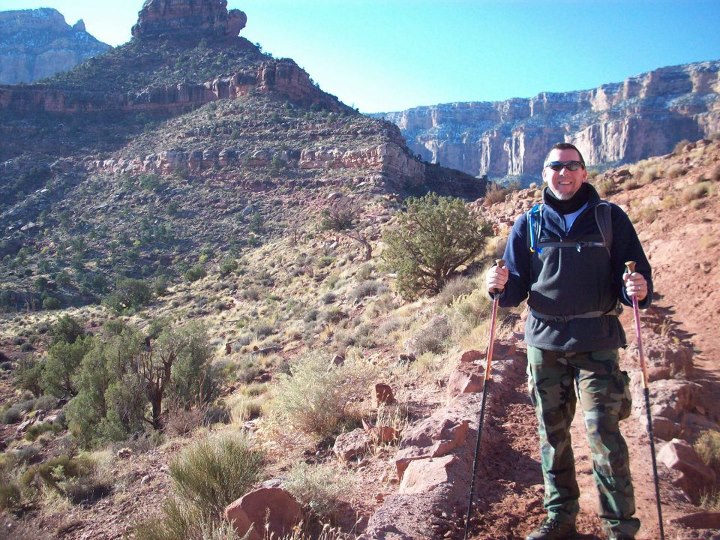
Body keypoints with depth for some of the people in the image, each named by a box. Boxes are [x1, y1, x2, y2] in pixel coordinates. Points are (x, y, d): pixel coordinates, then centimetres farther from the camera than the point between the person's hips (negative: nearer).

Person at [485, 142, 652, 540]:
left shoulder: (611, 218, 3)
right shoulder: (528, 226, 6)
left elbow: (637, 276, 3)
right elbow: (515, 291, 7)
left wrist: (638, 289, -20)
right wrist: (500, 286, -16)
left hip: (596, 343, -2)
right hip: (544, 343, 2)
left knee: (604, 433, -6)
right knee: (552, 434, 10)